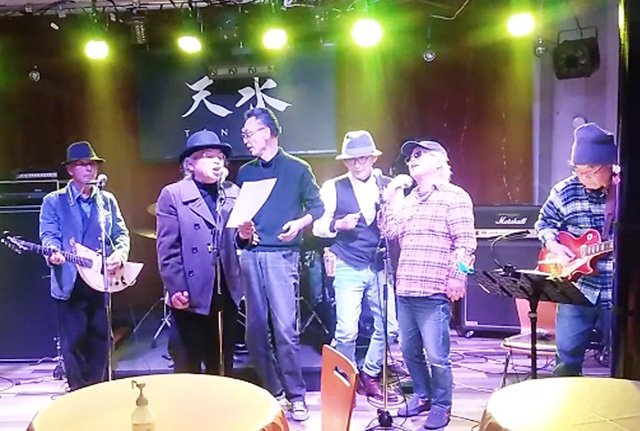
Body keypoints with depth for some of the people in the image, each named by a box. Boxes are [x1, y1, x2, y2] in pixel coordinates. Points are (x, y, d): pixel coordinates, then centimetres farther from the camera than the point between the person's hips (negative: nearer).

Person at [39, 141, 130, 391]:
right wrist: (54, 253, -28)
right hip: (70, 283, -3)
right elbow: (48, 235, -6)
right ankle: (78, 393, 14)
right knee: (73, 342, 0)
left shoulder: (107, 200, 12)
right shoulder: (53, 201, 2)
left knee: (101, 340, 10)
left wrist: (120, 254, -11)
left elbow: (121, 234, 10)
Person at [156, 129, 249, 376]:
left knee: (222, 365, 16)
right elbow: (167, 249, -7)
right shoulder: (172, 195, -3)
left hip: (226, 293, 4)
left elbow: (235, 240, 13)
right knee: (188, 367, 7)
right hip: (191, 295, -4)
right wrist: (176, 289, -14)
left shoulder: (233, 193, 10)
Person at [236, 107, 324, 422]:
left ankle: (296, 395, 6)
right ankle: (272, 390, 21)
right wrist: (241, 227, -4)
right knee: (255, 329, 6)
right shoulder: (245, 172, 15)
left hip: (282, 255, -4)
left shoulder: (297, 169, 3)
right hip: (250, 255, 5)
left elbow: (317, 207, 3)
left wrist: (299, 223, -15)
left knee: (285, 327, -8)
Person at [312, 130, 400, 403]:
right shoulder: (333, 188, 0)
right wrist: (338, 225, -19)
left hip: (380, 266, 3)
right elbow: (318, 226, -1)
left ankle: (370, 376, 26)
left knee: (388, 326, 3)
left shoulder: (388, 186, 8)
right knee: (347, 331, -7)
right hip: (348, 268, -3)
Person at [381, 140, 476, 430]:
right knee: (410, 351, 15)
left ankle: (441, 406, 16)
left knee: (436, 355, -3)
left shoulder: (454, 196, -3)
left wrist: (457, 276, -16)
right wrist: (390, 198, 8)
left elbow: (465, 241, -9)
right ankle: (422, 396, 32)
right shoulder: (408, 199, 19)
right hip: (405, 289, 7)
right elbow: (390, 232, 13)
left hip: (434, 292, -7)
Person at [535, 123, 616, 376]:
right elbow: (545, 223, 12)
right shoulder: (565, 191, -2)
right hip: (577, 287, 2)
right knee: (567, 353, 8)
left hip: (619, 292, -1)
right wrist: (554, 246, -6)